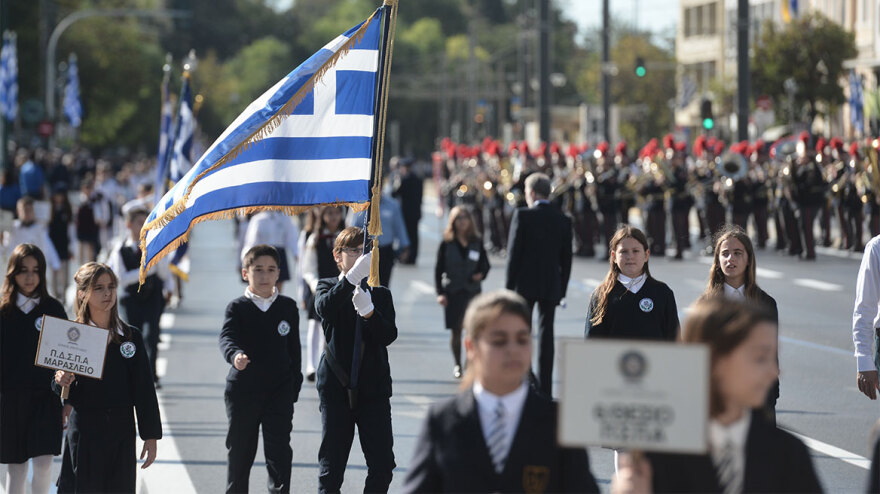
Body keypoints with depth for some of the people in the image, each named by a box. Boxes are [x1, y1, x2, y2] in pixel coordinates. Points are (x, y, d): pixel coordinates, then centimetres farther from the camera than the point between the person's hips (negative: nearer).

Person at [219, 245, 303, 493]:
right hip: (243, 391, -1)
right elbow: (227, 337, -20)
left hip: (279, 391, 1)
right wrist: (235, 355, -42)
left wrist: (294, 386, 5)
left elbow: (294, 349, 9)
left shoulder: (288, 307, 4)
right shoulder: (237, 308, -4)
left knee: (279, 451, -5)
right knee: (239, 450, 11)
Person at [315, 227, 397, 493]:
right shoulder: (328, 288, 3)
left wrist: (368, 311, -25)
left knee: (382, 463, -3)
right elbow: (325, 308, -23)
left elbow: (389, 336, -6)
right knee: (332, 464, 2)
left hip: (374, 388, 2)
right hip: (337, 385, -2)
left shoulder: (380, 294, 9)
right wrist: (352, 277, -37)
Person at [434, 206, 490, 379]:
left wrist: (481, 275, -9)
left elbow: (485, 265, 14)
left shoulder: (477, 243, 5)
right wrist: (440, 292, -7)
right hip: (453, 292, -1)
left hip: (473, 291, 1)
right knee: (456, 330, 1)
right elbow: (439, 269, 1)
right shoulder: (447, 243, 0)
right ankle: (457, 366, 14)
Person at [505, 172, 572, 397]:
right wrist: (562, 289, 13)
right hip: (551, 286, 3)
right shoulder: (563, 220, 3)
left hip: (525, 284, -3)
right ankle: (545, 387, 4)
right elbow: (566, 259, 6)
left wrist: (509, 286, -4)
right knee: (546, 334, 5)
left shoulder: (522, 215, -9)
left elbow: (514, 252, -9)